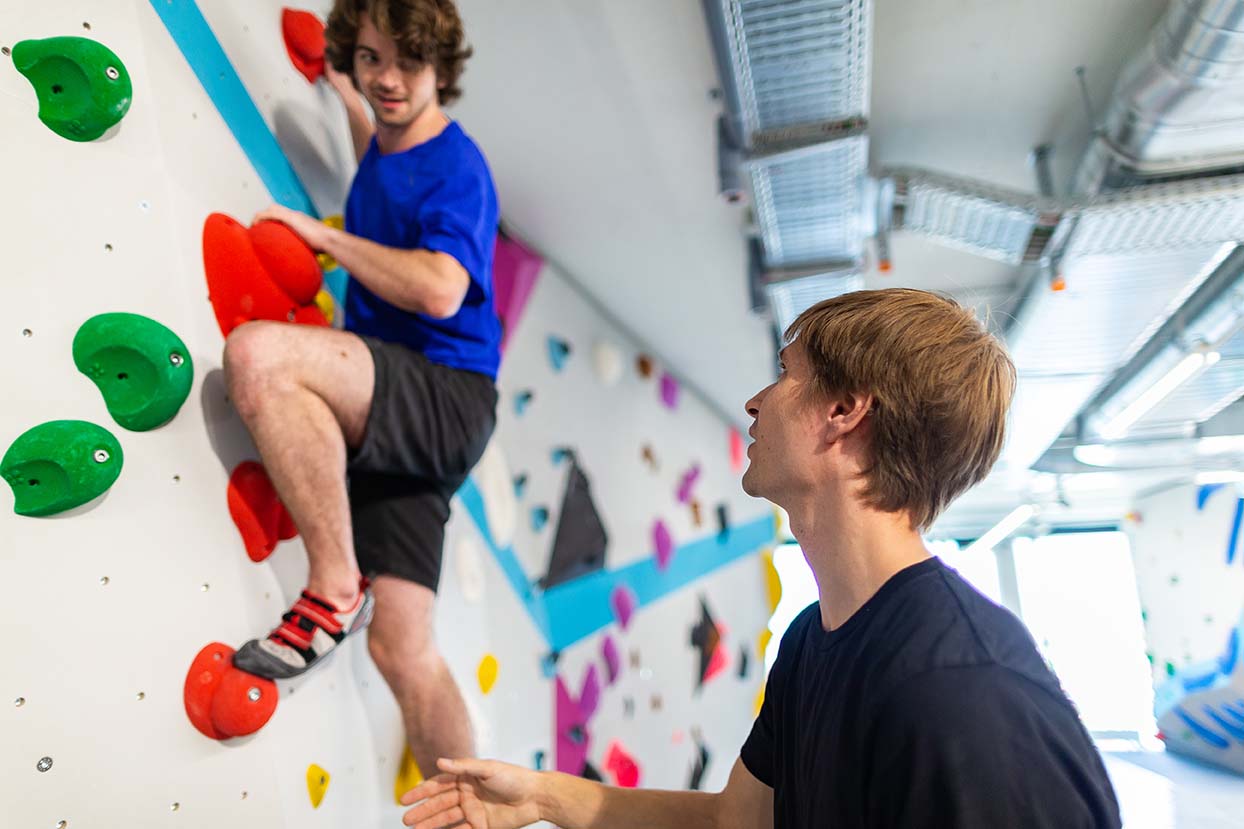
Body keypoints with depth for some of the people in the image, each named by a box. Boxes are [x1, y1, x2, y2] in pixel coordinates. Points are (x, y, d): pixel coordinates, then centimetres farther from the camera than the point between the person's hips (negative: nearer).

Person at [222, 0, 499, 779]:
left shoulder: (455, 163, -6)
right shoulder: (384, 155, 19)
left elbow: (440, 290, -24)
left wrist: (322, 234, -12)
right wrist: (347, 100, 43)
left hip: (445, 400, -8)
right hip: (386, 418, 8)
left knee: (257, 352, -31)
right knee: (404, 649, 2)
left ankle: (336, 588, -20)